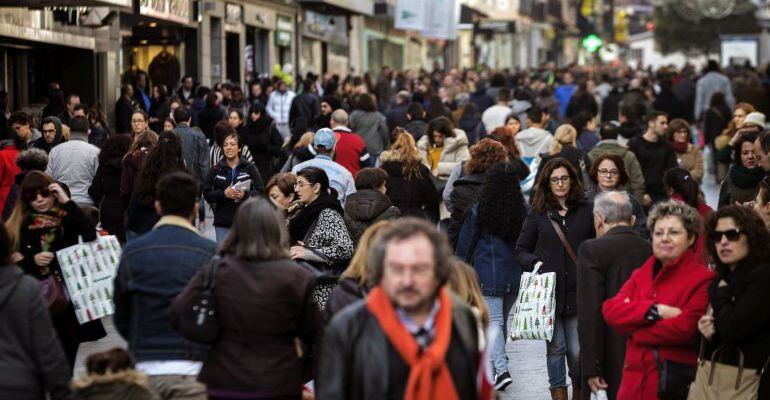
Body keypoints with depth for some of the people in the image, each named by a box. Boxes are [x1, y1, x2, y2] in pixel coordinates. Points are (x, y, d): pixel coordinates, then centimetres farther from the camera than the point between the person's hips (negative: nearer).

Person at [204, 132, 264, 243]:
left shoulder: (249, 167, 1)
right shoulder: (216, 169, 5)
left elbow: (261, 191, -2)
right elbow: (207, 194, 1)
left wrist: (245, 195, -19)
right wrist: (224, 194, -15)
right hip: (223, 222, 1)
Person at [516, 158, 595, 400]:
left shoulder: (586, 211, 5)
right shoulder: (538, 214, 6)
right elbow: (521, 250, 12)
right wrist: (534, 262, -8)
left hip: (578, 291, 0)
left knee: (578, 351, -1)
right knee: (555, 348, 2)